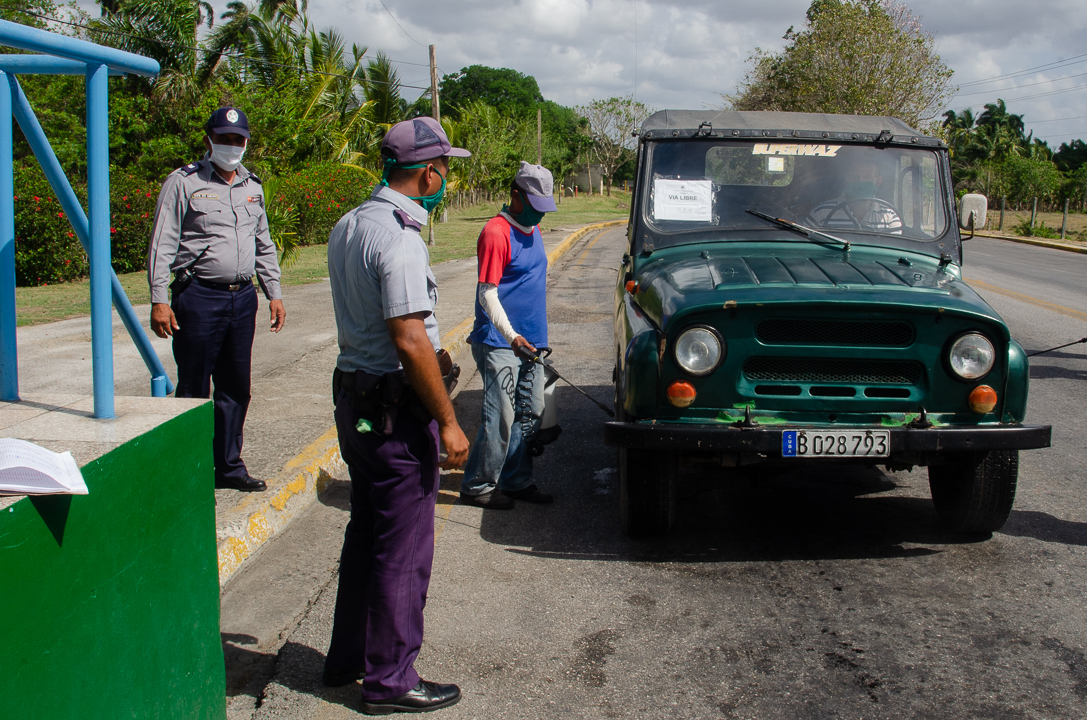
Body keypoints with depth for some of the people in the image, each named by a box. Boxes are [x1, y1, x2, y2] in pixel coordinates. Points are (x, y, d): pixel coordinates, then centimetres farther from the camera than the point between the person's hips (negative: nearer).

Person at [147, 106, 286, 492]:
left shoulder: (252, 186, 16)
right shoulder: (183, 182, -2)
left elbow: (264, 245, 23)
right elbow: (162, 245, -5)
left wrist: (274, 293, 16)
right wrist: (159, 300, -12)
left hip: (243, 297, 6)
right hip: (199, 297, -5)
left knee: (236, 388, 10)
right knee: (193, 390, -1)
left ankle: (229, 466, 21)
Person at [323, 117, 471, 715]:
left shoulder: (347, 226, 10)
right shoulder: (400, 238, -20)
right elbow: (409, 340, -24)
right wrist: (447, 421, -18)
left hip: (351, 395, 10)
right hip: (396, 406, -10)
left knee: (365, 531, 20)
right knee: (403, 547, 1)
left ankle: (348, 656, 31)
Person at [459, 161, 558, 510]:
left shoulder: (532, 229, 13)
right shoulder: (497, 232, -15)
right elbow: (487, 294, -19)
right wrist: (512, 337, -30)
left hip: (530, 342, 9)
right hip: (499, 344, -9)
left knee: (530, 415, 12)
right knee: (500, 418, -6)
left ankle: (517, 482, 22)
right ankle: (477, 487, 7)